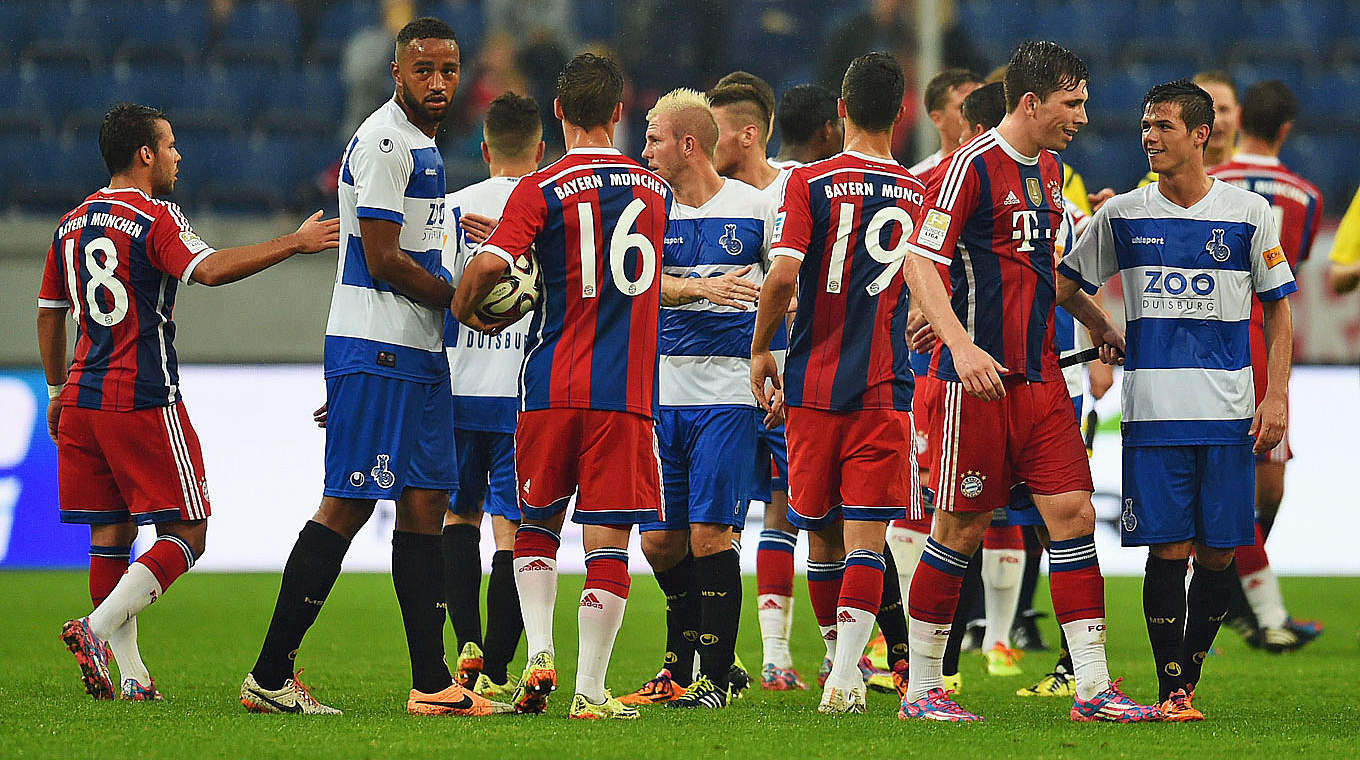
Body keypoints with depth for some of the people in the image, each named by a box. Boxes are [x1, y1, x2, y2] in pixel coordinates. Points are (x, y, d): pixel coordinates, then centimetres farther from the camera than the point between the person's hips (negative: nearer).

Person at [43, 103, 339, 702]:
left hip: (83, 401, 7)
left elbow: (49, 312, 21)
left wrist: (58, 391, 31)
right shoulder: (155, 218, -8)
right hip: (144, 400, -7)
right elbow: (209, 269, -25)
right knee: (186, 533, -2)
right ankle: (98, 628, -18)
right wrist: (296, 242, -23)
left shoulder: (72, 224, 15)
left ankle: (131, 674, 9)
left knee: (111, 535, 10)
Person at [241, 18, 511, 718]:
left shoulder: (423, 146, 19)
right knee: (348, 504, -9)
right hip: (375, 351, -10)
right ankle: (269, 676, -6)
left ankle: (431, 684, 8)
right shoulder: (384, 143, -13)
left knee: (424, 503, 7)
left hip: (418, 354, 10)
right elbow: (383, 261, -17)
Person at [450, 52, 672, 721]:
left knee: (537, 525, 17)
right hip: (627, 390, 1)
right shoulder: (655, 191, 9)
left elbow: (489, 264, -17)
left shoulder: (543, 190, -5)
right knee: (608, 540, 0)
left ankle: (539, 654, 2)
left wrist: (463, 308, 3)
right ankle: (590, 691, -2)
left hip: (552, 384, -1)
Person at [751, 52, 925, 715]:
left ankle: (842, 660, 25)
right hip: (885, 387, 1)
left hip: (814, 381, -1)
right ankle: (845, 676, -17)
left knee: (821, 533, 14)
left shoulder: (810, 183, -4)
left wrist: (760, 350, 0)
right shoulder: (920, 195, 4)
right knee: (865, 534, -4)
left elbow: (783, 274, -14)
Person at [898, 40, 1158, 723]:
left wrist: (1098, 324, 35)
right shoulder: (974, 165, -11)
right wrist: (962, 347, -26)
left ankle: (1093, 687, 2)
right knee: (960, 530, -1)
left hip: (1039, 374, 7)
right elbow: (920, 262, -16)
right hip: (976, 379, -7)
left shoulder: (1049, 169, 15)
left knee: (1074, 514, 0)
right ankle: (921, 689, 9)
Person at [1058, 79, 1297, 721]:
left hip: (1229, 414, 0)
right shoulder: (1123, 216, 5)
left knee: (1219, 553, 0)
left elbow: (1277, 307, 9)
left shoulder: (1247, 213, 3)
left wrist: (1276, 396, 0)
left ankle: (1189, 675, 15)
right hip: (1155, 411, 0)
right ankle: (1171, 690, -1)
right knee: (1169, 549, -6)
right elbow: (1062, 286, 12)